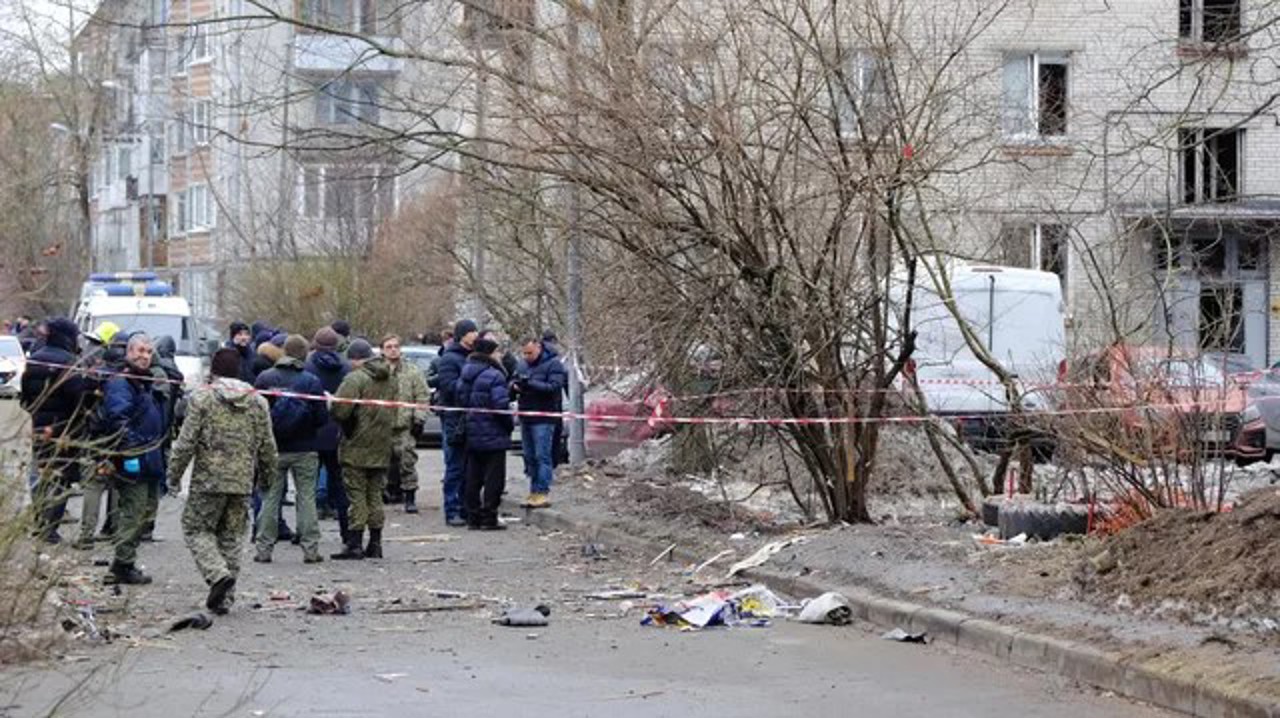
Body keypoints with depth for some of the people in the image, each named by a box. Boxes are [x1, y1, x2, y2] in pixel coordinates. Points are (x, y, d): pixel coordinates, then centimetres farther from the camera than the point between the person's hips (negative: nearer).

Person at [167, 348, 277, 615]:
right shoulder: (258, 402, 6)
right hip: (242, 482, 4)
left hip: (208, 480, -4)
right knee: (231, 536, 11)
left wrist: (174, 475, 2)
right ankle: (224, 598, 11)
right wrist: (268, 472, 26)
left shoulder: (203, 398, -6)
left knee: (197, 528, 8)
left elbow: (186, 442, -7)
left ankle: (218, 573, -15)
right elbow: (267, 445, 10)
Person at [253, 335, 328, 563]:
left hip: (274, 448, 1)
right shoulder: (312, 381, -8)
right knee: (307, 497, 6)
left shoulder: (265, 378, -5)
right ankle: (310, 549, 4)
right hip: (304, 450, -1)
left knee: (270, 498, 7)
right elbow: (322, 418, -7)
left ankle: (264, 549, 6)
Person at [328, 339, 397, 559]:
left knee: (357, 496, -4)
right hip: (381, 447, 7)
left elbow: (339, 410, -20)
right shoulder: (389, 380, 11)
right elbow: (394, 412, 17)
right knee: (375, 494, 13)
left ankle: (354, 545, -4)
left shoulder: (355, 379, -15)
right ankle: (375, 544, 14)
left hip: (357, 447, -7)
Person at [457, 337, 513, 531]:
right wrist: (510, 424, -7)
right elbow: (501, 405, -22)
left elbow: (461, 399, 11)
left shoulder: (466, 374, 9)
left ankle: (473, 517, 14)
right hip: (493, 435, -8)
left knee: (473, 477, 12)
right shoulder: (494, 376, -17)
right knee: (494, 477, -1)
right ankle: (489, 519, -1)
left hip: (472, 434, 8)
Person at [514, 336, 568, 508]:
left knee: (542, 456, -8)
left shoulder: (553, 364, -8)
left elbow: (554, 387, -18)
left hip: (544, 419, -7)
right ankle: (533, 492, 18)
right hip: (526, 416, 7)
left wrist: (530, 383, -25)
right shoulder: (524, 365, 13)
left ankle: (542, 493, -7)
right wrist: (515, 385, -8)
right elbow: (513, 382, 17)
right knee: (529, 456, 11)